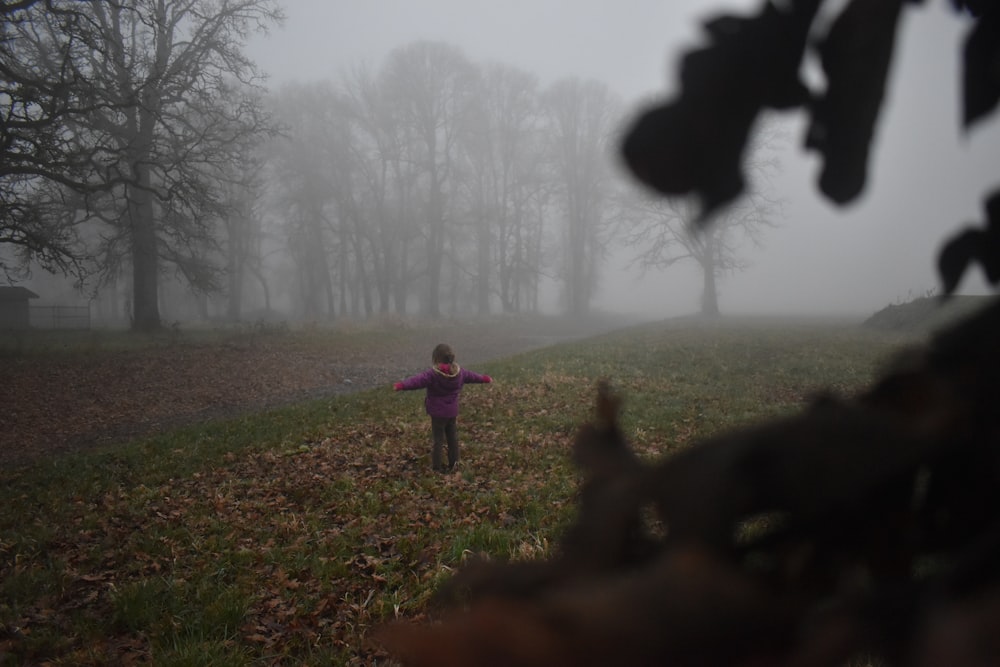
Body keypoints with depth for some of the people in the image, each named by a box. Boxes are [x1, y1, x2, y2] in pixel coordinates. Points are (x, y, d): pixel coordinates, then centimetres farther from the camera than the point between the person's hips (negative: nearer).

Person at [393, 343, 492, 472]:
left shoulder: (433, 374, -19)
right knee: (452, 437, 17)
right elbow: (472, 376, 17)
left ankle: (437, 465, 10)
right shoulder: (459, 372, 0)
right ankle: (453, 463, 25)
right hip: (452, 412, 5)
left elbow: (417, 380, -34)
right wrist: (485, 379, 36)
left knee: (438, 439, 4)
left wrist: (401, 385, -46)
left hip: (438, 413, -5)